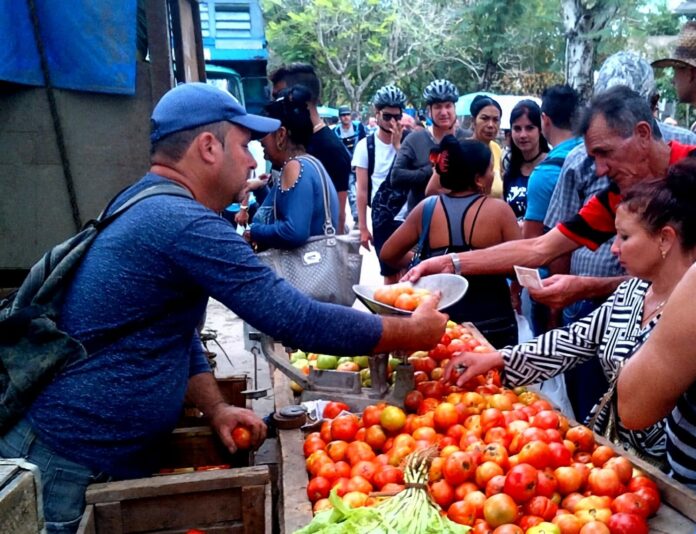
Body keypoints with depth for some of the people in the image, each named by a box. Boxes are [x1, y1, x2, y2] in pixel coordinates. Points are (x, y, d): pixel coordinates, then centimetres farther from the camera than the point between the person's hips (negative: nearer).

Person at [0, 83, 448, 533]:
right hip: (70, 466, -10)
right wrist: (414, 333, -11)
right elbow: (298, 321, -24)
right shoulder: (185, 224, -24)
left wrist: (216, 408, 3)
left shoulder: (146, 208, 11)